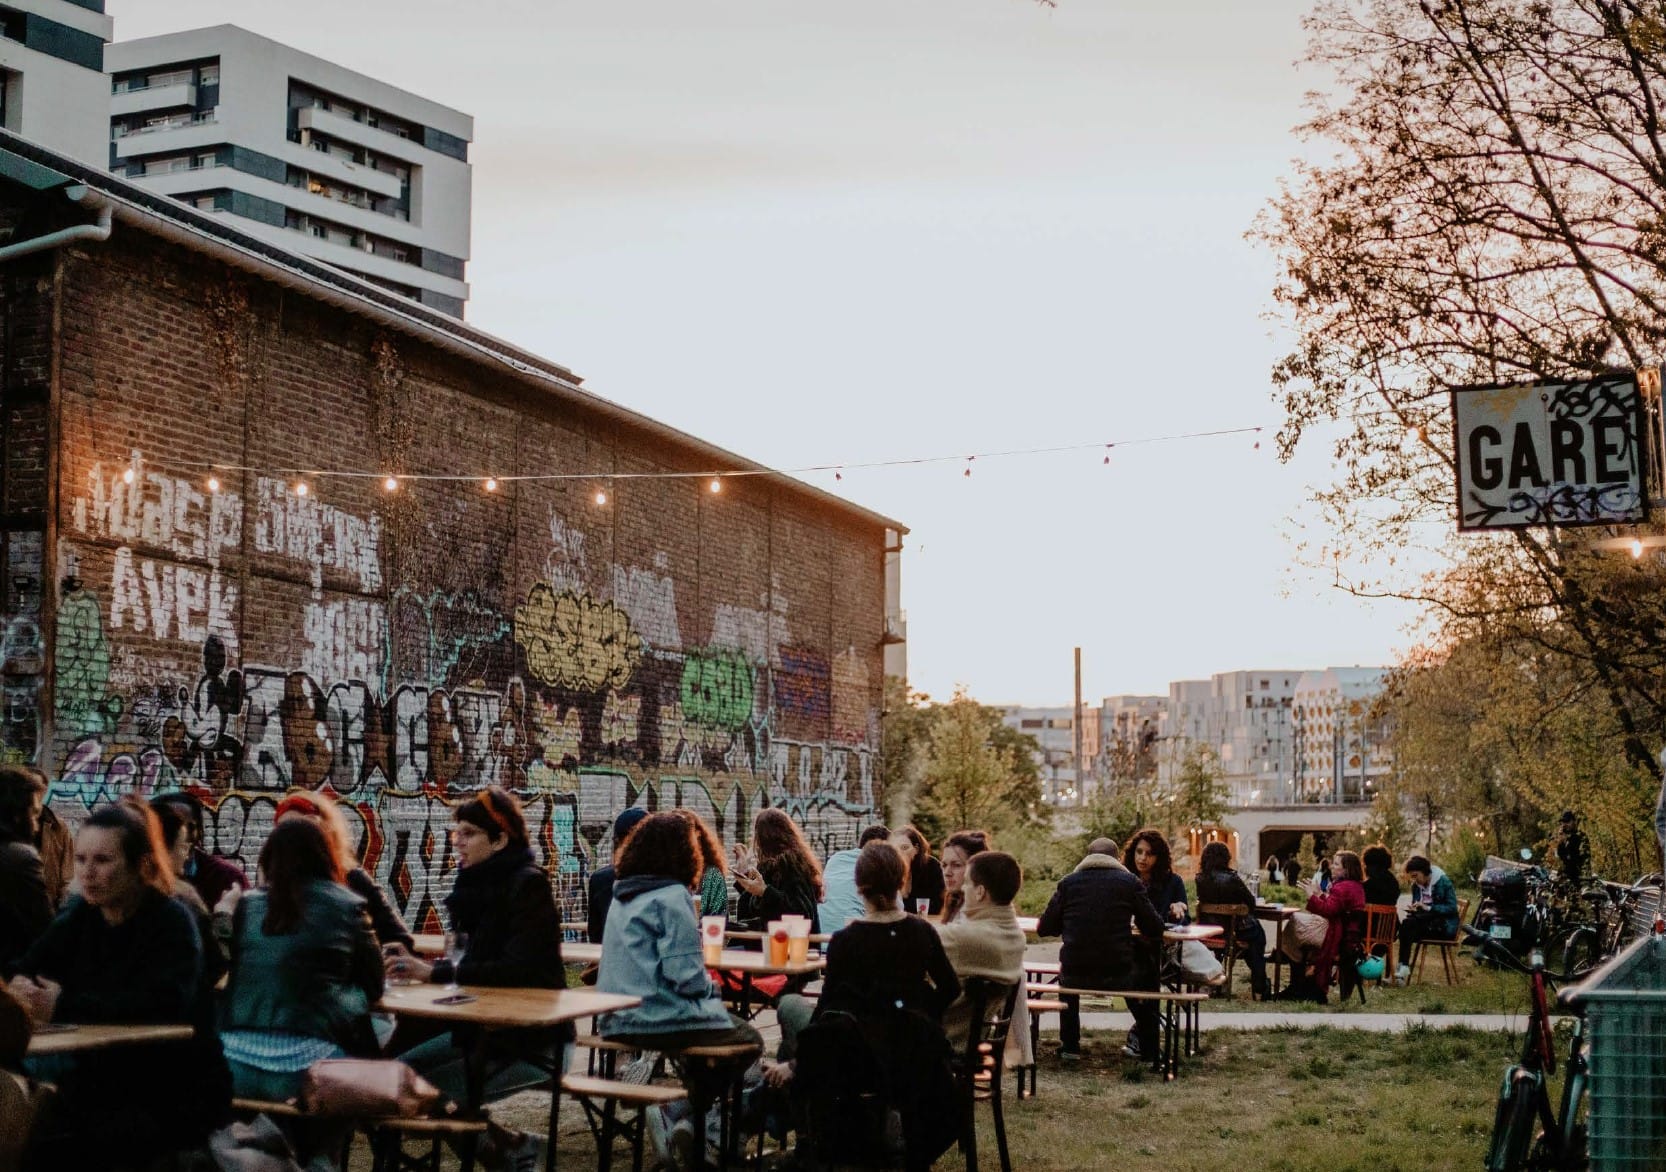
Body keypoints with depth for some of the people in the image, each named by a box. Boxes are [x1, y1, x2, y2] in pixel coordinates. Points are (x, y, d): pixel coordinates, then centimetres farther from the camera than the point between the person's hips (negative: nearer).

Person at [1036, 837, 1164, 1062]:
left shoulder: (1068, 882, 5)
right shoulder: (1130, 882, 1)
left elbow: (1044, 929, 8)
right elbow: (1154, 929, 2)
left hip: (1076, 976, 2)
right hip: (1118, 976, -2)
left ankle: (1069, 1045, 37)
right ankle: (1148, 1046, 34)